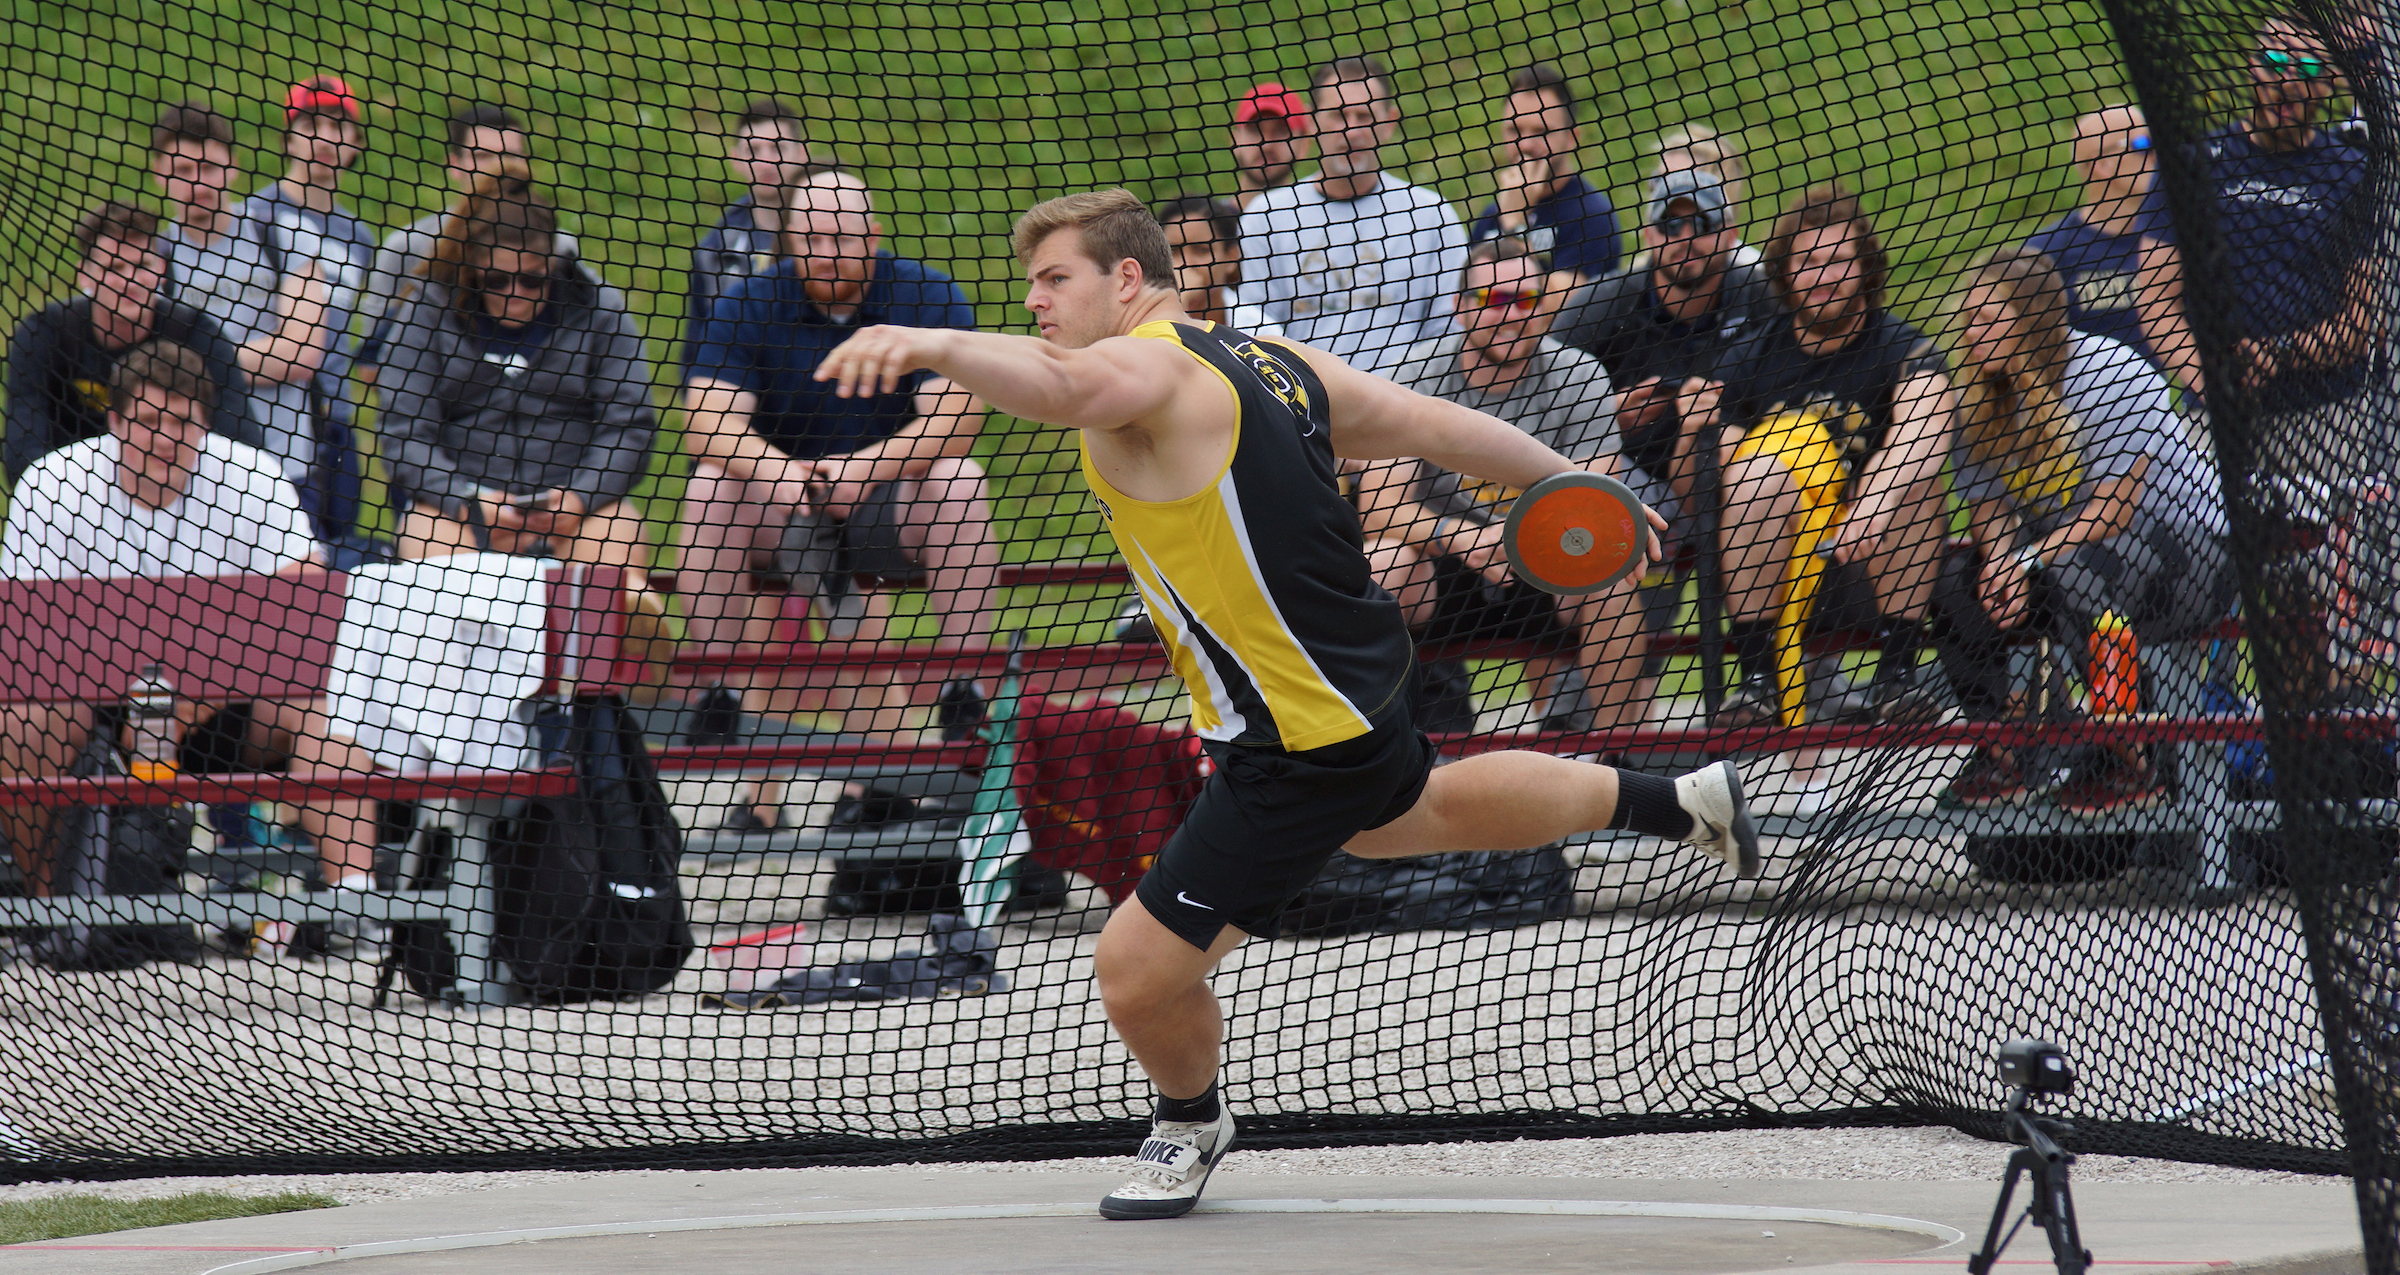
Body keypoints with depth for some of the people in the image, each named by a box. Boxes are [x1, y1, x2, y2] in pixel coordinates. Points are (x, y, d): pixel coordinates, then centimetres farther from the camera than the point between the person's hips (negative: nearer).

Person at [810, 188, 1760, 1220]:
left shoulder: (1154, 368, -23)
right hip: (1357, 689, 10)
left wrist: (933, 345, -63)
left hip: (1304, 741, -10)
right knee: (1398, 813, 42)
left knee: (1138, 972, -4)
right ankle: (1683, 803, 59)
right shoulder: (1273, 360, 5)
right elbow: (1436, 426, 11)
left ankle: (1191, 1124, 26)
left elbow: (1064, 386, -47)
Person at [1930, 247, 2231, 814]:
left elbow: (2113, 507, -22)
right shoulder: (1978, 393, 1)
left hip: (2182, 549, -7)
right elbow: (1986, 502, 2)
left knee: (2074, 572, -38)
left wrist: (2028, 562, -28)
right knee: (1953, 579, -19)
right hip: (2062, 550, 7)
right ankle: (2001, 753, -3)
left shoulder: (2112, 374, -19)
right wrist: (2000, 555, -21)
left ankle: (2131, 762, -24)